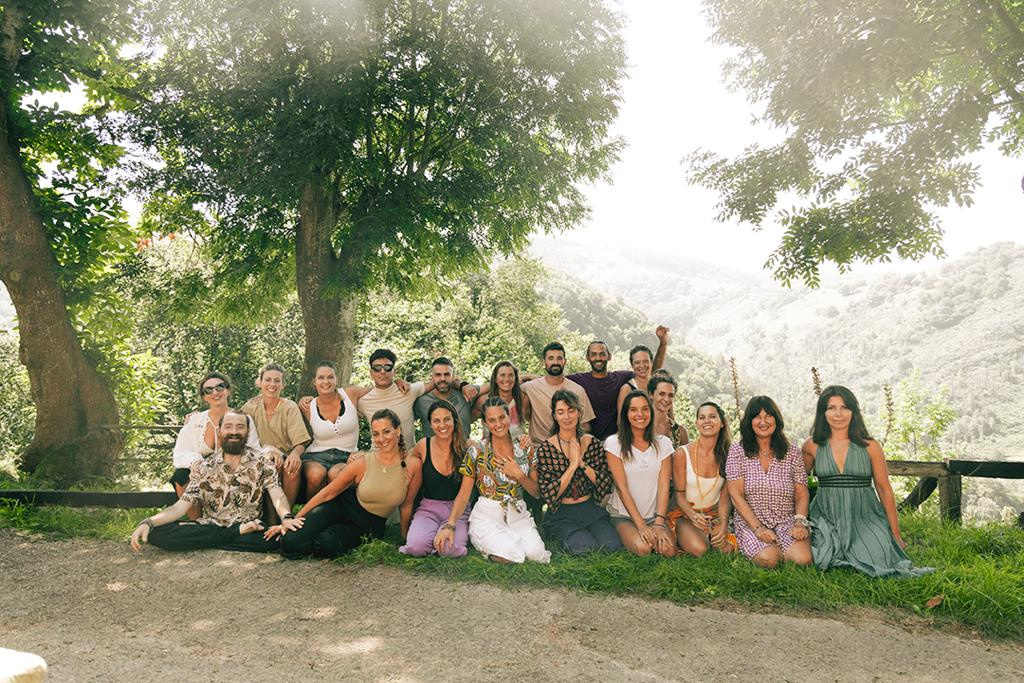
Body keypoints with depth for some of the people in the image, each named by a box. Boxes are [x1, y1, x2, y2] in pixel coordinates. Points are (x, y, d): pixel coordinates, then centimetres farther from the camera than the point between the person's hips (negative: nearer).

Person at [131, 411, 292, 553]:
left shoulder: (261, 462, -1)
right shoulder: (203, 467, 5)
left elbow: (277, 496, -15)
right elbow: (181, 506, -1)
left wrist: (287, 518, -38)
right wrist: (148, 522, -20)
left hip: (249, 528, -2)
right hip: (209, 527, 3)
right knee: (157, 533, -21)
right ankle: (236, 533, -16)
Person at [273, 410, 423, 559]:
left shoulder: (412, 465, -13)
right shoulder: (362, 463, -14)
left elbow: (406, 506, 1)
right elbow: (327, 493, -7)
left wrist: (404, 540, 11)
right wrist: (291, 519, -8)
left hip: (371, 526, 0)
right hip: (341, 508, 0)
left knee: (325, 544, -30)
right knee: (291, 542, -22)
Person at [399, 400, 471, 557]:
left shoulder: (468, 448, -6)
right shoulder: (423, 445, -3)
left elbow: (466, 491, -6)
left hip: (458, 509, -1)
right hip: (429, 508, 1)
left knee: (451, 548, -29)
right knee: (417, 546, -27)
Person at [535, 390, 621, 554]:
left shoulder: (593, 443, 3)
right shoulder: (545, 448, -8)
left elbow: (606, 484, -2)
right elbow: (549, 494, -13)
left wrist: (582, 462, -14)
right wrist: (573, 465, -18)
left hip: (591, 509, 4)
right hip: (561, 515, -3)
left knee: (613, 546, -21)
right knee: (586, 548, -28)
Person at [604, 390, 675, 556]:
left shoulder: (663, 443, 5)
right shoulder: (614, 443, -5)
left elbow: (664, 486, -2)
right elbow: (622, 488, -10)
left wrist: (659, 523, -15)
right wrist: (640, 525, -17)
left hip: (654, 516, 3)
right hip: (623, 516, -2)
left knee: (669, 550, -24)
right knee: (642, 548, -29)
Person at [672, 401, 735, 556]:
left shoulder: (726, 455, -1)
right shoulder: (682, 453, -10)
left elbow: (724, 496, -2)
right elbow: (680, 495, -7)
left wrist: (723, 525, -19)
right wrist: (693, 516, -27)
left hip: (715, 514, 3)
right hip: (686, 515, -3)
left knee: (727, 548, -25)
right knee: (699, 549, -30)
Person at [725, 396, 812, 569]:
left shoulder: (792, 452, 8)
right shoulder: (737, 451, 2)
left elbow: (802, 495, 7)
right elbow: (736, 495, -5)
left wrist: (800, 522, -11)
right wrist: (758, 528, -15)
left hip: (787, 522, 2)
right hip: (750, 522, -2)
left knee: (803, 558, -27)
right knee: (768, 560, -29)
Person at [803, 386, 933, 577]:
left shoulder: (870, 447, 0)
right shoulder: (813, 446, 1)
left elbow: (885, 490, 5)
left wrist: (896, 534, 5)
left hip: (865, 518, 0)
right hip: (827, 519, 0)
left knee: (878, 563, -22)